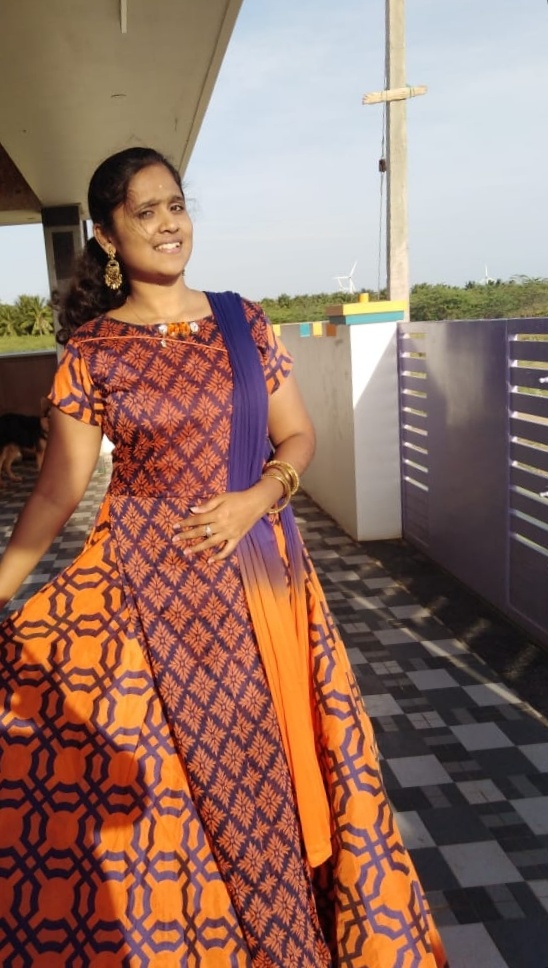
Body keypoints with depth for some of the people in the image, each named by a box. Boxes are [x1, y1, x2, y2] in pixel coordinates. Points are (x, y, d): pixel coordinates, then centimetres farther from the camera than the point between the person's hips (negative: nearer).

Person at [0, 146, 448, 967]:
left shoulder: (245, 324, 2)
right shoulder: (92, 351, -4)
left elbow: (299, 436, 6)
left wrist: (257, 498, -13)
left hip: (261, 568, 2)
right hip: (154, 580, -2)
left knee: (274, 745, 13)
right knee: (205, 759, 8)